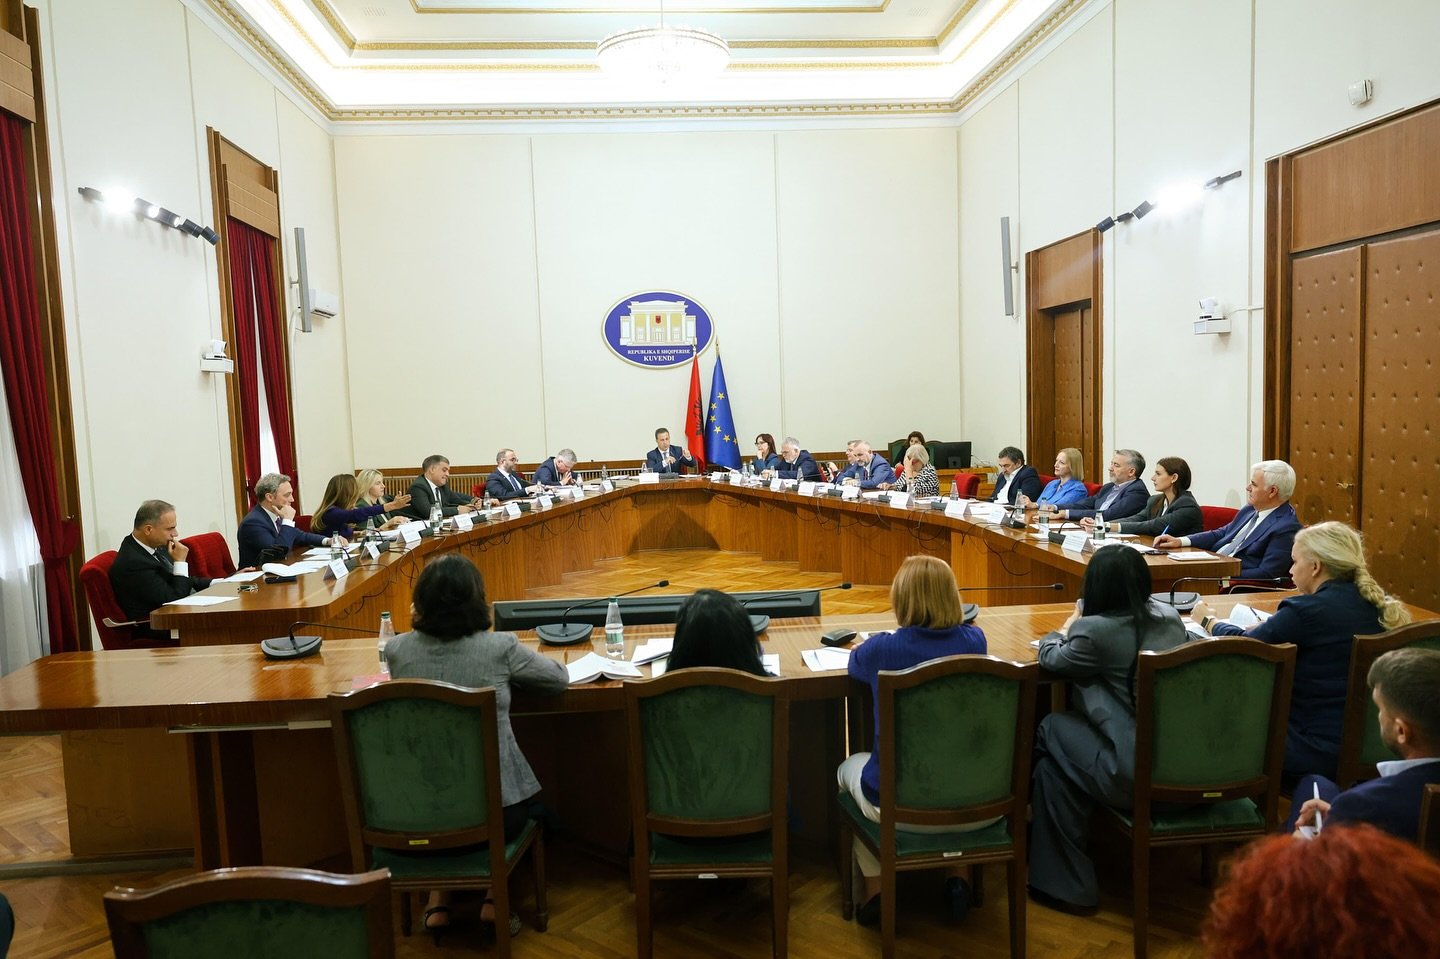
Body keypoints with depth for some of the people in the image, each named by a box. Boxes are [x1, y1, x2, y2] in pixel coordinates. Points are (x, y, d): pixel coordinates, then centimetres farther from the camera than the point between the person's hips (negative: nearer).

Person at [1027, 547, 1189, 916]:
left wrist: (1070, 625, 26)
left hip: (1138, 777, -7)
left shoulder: (1095, 631, -13)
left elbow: (1050, 659, 7)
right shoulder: (1171, 618, 6)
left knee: (1052, 727, 14)